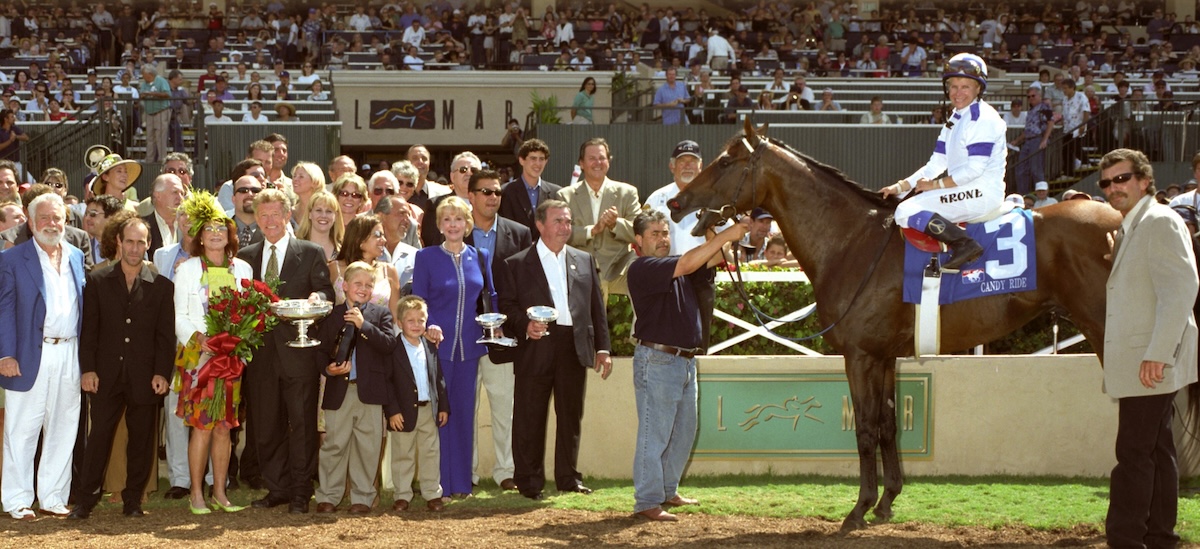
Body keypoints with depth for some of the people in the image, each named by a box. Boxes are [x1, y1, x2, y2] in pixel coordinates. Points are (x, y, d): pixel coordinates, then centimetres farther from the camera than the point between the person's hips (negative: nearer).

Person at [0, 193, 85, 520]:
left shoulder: (77, 258, 13)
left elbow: (82, 306, 14)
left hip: (69, 355, 4)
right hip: (30, 355, -4)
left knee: (63, 429, 8)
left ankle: (53, 497, 17)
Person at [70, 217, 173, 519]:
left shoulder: (161, 285, 5)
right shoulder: (97, 280, 6)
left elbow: (166, 333, 4)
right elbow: (88, 328, 4)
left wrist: (161, 372, -4)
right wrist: (87, 368, -4)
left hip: (145, 376, 0)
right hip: (106, 374, 0)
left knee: (141, 438, 4)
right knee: (99, 435, -1)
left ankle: (133, 499, 14)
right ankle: (86, 498, 4)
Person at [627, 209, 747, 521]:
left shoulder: (678, 270, 17)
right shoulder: (642, 269, -10)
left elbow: (710, 261, 2)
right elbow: (687, 264, -22)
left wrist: (733, 240, -17)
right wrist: (725, 236, -23)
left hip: (686, 361, 9)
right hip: (656, 359, -9)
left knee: (684, 433, 15)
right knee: (654, 434, -6)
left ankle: (668, 491, 27)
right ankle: (647, 502, -3)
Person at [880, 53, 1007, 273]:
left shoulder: (983, 118, -12)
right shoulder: (956, 120, 17)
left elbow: (974, 168, -19)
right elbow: (936, 164, 16)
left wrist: (935, 185, -13)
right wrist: (900, 187, 6)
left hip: (982, 193, -10)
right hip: (965, 192, 10)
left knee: (907, 212, -21)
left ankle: (965, 245, -24)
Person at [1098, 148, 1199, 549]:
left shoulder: (1161, 222, -12)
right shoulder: (1129, 230, 18)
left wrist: (1157, 354, -24)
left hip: (1150, 363, -10)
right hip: (1138, 363, 10)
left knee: (1135, 453, -10)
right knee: (1156, 451, 12)